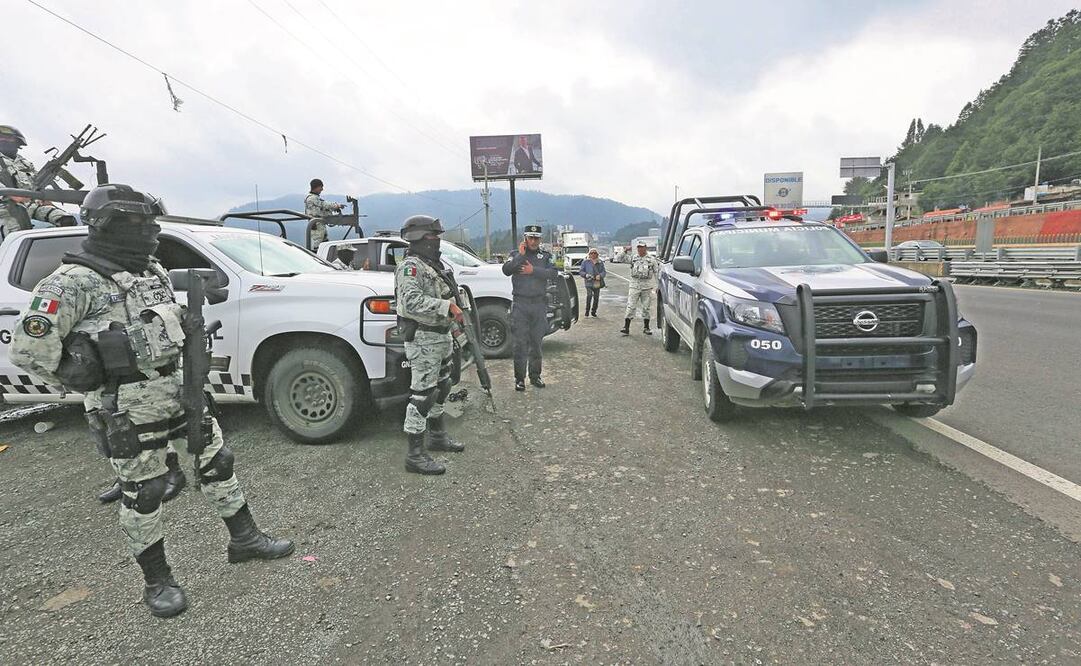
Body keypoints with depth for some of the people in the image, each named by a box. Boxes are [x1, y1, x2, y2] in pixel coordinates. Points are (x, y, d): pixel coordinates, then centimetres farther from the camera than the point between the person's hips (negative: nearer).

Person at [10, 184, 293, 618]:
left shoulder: (154, 272, 10)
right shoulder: (74, 283, -14)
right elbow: (29, 348, -16)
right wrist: (82, 382, -9)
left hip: (178, 394, 7)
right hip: (127, 410, -7)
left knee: (215, 462, 13)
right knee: (142, 494, 5)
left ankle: (244, 538, 28)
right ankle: (157, 581, 21)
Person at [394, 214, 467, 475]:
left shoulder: (432, 264, 17)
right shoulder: (411, 266, -15)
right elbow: (412, 301, -29)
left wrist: (454, 311, 17)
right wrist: (447, 307, -31)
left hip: (441, 336, 10)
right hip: (423, 339, -10)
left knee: (440, 388, 20)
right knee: (422, 394, -8)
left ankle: (438, 436, 37)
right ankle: (415, 455, -1)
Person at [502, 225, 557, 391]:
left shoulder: (546, 256, 11)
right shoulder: (516, 254, 8)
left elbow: (553, 273, -7)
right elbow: (506, 270, -11)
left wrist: (533, 271, -15)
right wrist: (520, 255, -15)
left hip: (539, 304, 2)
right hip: (520, 304, -2)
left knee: (536, 342, 9)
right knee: (520, 343, -3)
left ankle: (535, 376, 19)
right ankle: (519, 378, 4)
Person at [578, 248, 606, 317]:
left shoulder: (600, 262, 13)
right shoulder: (585, 262, 7)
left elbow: (604, 271, 9)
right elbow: (580, 271, 6)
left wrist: (600, 275, -13)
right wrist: (586, 275, -14)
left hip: (597, 283, 3)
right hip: (589, 282, -3)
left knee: (596, 297, 5)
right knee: (589, 295, -21)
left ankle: (593, 311, 22)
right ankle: (587, 311, -12)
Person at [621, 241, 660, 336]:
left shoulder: (652, 259, 3)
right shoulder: (633, 258, 7)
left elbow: (657, 272, 6)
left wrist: (657, 286, 1)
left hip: (647, 286, 0)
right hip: (634, 286, 1)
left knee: (646, 308, 7)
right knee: (630, 307, -5)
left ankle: (646, 328, 17)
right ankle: (626, 327, -6)